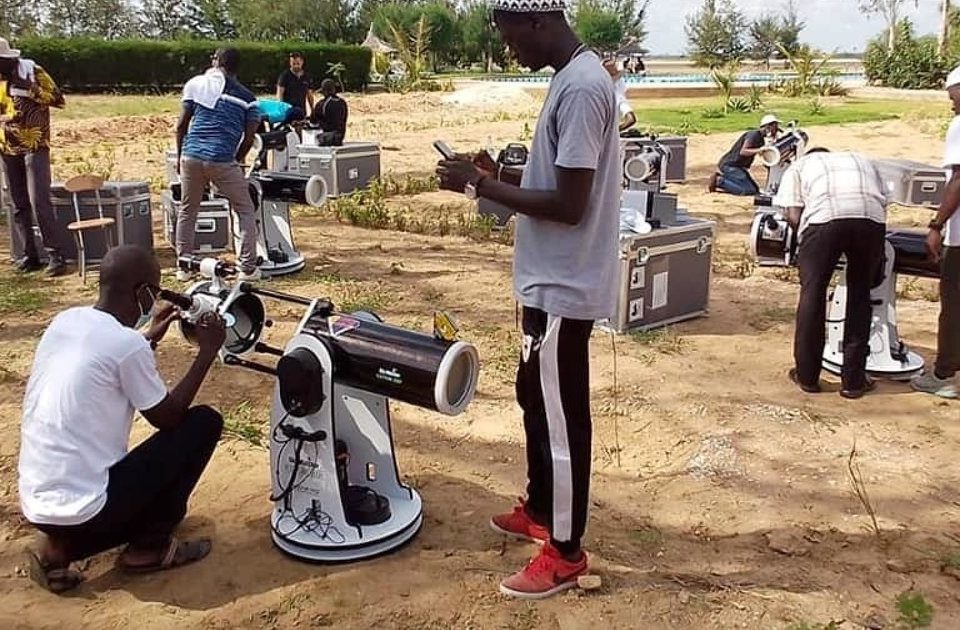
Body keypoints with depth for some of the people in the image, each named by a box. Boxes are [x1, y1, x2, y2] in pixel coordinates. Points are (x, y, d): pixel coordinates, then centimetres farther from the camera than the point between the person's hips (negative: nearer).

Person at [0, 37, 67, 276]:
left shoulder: (31, 72, -7)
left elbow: (58, 99, -13)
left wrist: (29, 90, -22)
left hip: (34, 147, -6)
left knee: (39, 201, -14)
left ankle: (55, 255, -11)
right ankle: (30, 255, 11)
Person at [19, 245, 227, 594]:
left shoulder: (64, 321, 5)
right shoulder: (127, 344, -18)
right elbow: (168, 417, -5)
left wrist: (148, 338, 28)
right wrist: (207, 352, 2)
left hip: (36, 504, 8)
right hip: (81, 507, -8)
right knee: (204, 422, -1)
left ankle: (61, 549, 12)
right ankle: (150, 545, 8)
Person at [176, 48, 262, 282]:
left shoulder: (196, 83, 10)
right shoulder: (246, 98, 7)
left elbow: (181, 125, 7)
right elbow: (248, 139, 2)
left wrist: (180, 155, 18)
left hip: (191, 156, 3)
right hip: (222, 160, -3)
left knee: (187, 210, 17)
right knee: (245, 211, 11)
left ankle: (183, 267, 20)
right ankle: (248, 268, 6)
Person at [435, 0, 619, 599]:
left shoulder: (581, 89, -21)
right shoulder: (574, 78, 11)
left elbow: (569, 205, -25)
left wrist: (480, 187, -17)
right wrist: (498, 172, 7)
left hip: (564, 285, -10)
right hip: (554, 279, 10)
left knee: (560, 416, 1)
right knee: (537, 399, 22)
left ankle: (565, 553, 17)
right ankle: (540, 510, 40)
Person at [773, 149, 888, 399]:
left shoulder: (799, 165, 30)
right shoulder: (863, 161, 38)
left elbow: (794, 216, 14)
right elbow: (883, 203, 22)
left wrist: (807, 243, 29)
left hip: (824, 217, -2)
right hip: (871, 218, 3)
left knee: (812, 293, 13)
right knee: (860, 295, 17)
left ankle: (807, 376, 21)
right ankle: (853, 380, 22)